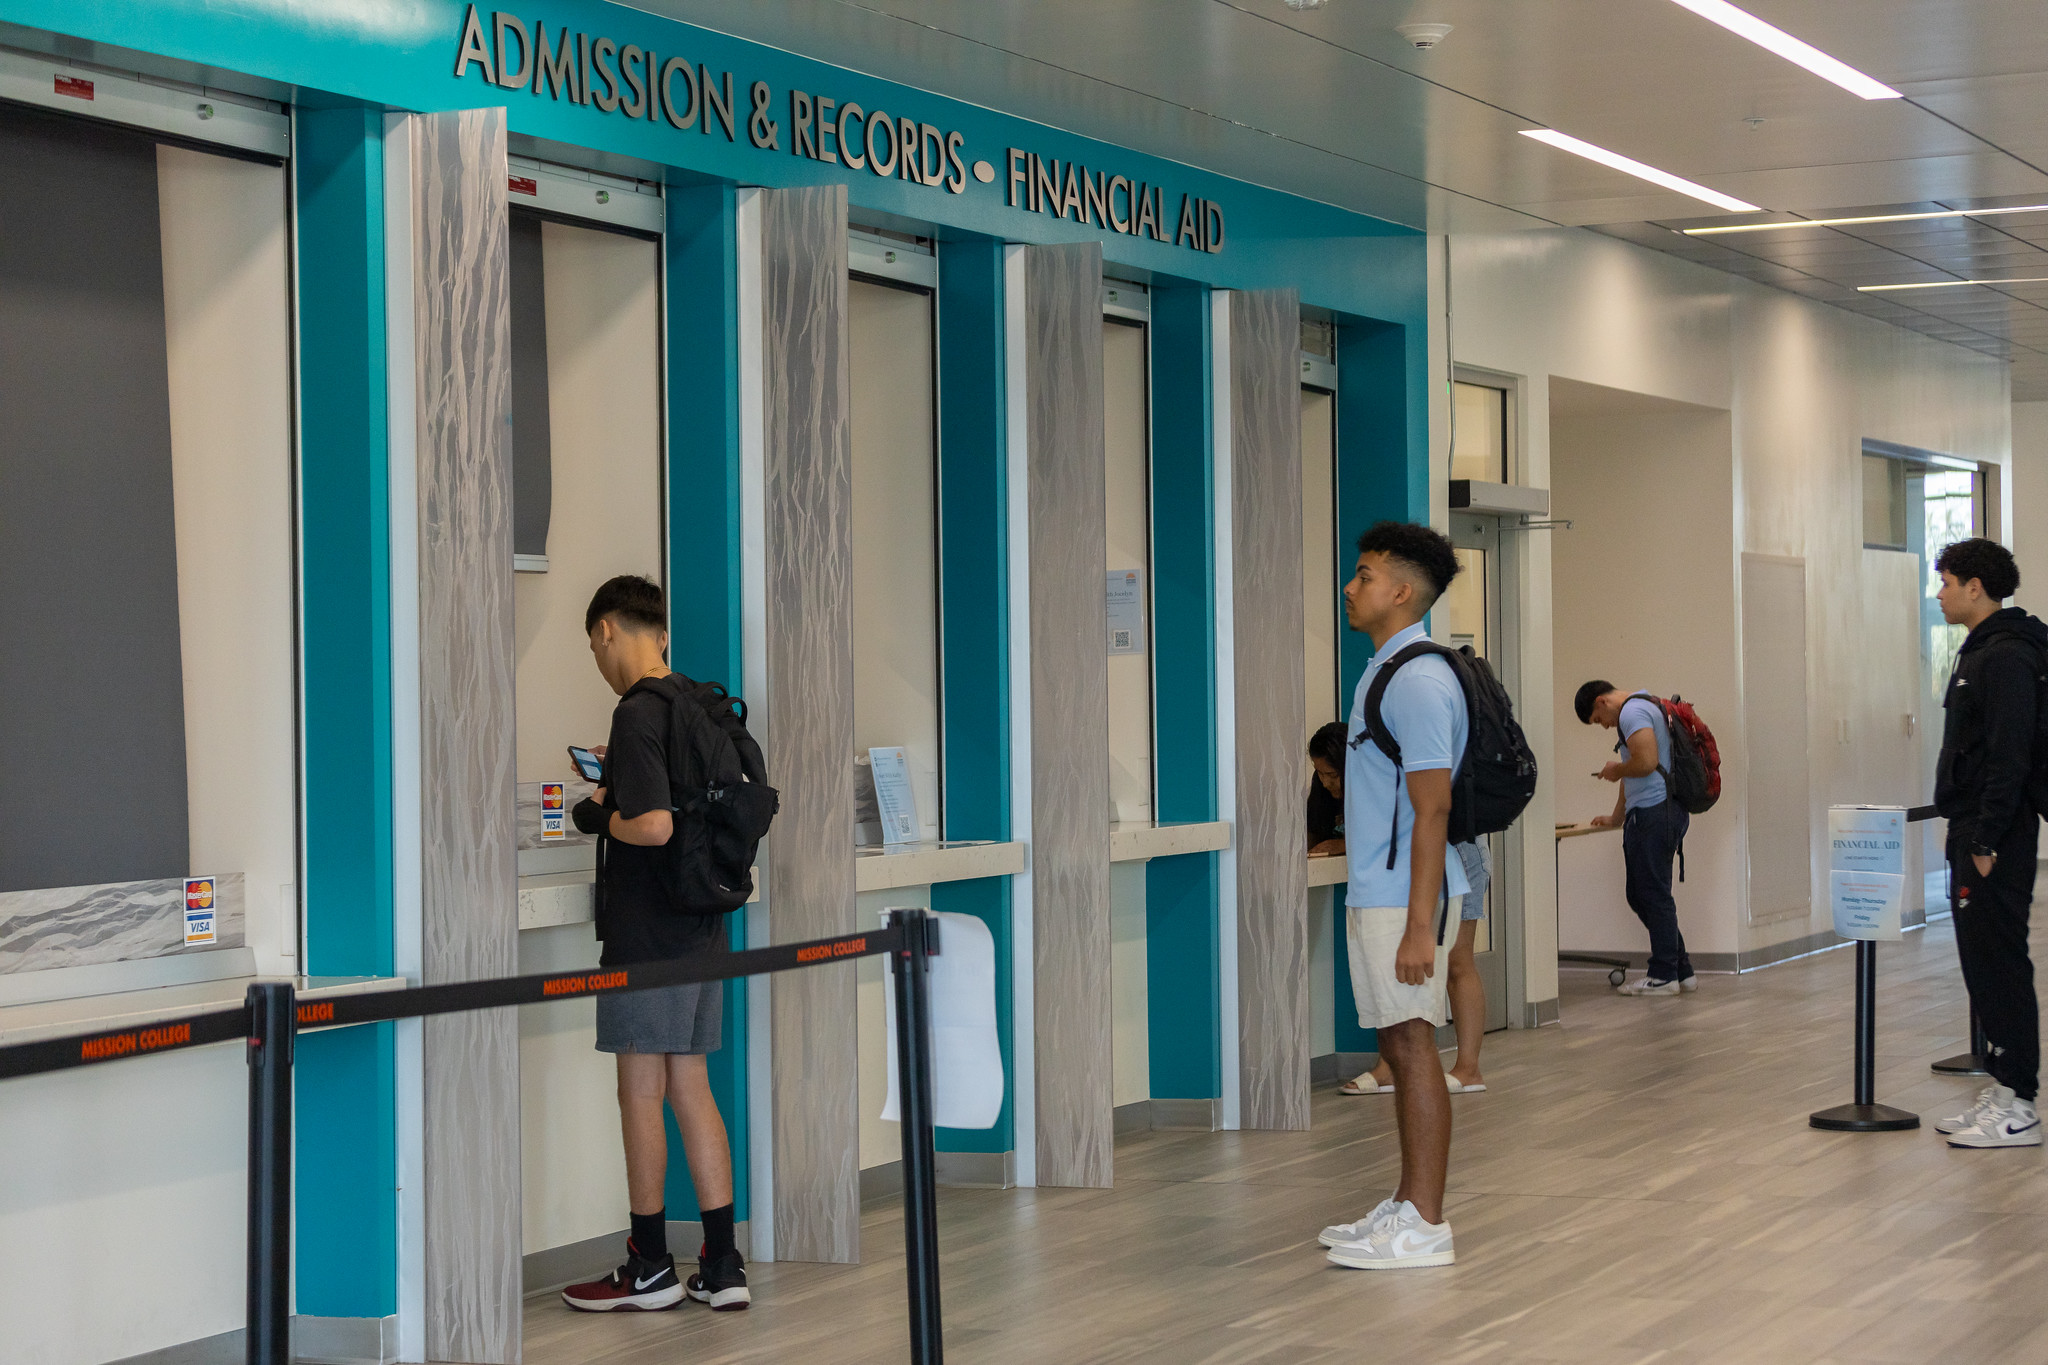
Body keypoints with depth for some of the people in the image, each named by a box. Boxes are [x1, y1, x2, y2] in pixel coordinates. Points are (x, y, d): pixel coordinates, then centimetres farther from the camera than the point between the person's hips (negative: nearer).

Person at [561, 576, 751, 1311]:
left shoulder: (638, 713, -17)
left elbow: (654, 825, -26)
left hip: (645, 933, -8)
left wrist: (600, 817, -7)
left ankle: (650, 1269, 11)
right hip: (700, 927, 8)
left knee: (642, 1094, 2)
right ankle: (722, 1265, 13)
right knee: (691, 1087, 12)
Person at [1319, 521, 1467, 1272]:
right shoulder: (1383, 671, 16)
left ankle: (1425, 1226, -3)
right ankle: (1406, 1207, 20)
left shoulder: (1418, 681, -16)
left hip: (1404, 896, -10)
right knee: (1397, 1047, 13)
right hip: (1372, 892, 10)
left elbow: (1431, 811, -20)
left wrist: (1419, 925, -23)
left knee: (1412, 1045, -7)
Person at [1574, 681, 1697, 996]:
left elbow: (1646, 761, -25)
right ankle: (1681, 971, 15)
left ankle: (1664, 976, 0)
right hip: (1658, 813, 10)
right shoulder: (1644, 707, 23)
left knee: (1652, 894, -4)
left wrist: (1616, 770, -6)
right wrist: (1616, 818, 32)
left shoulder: (1632, 712, -11)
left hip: (1654, 813, -10)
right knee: (1641, 895, 13)